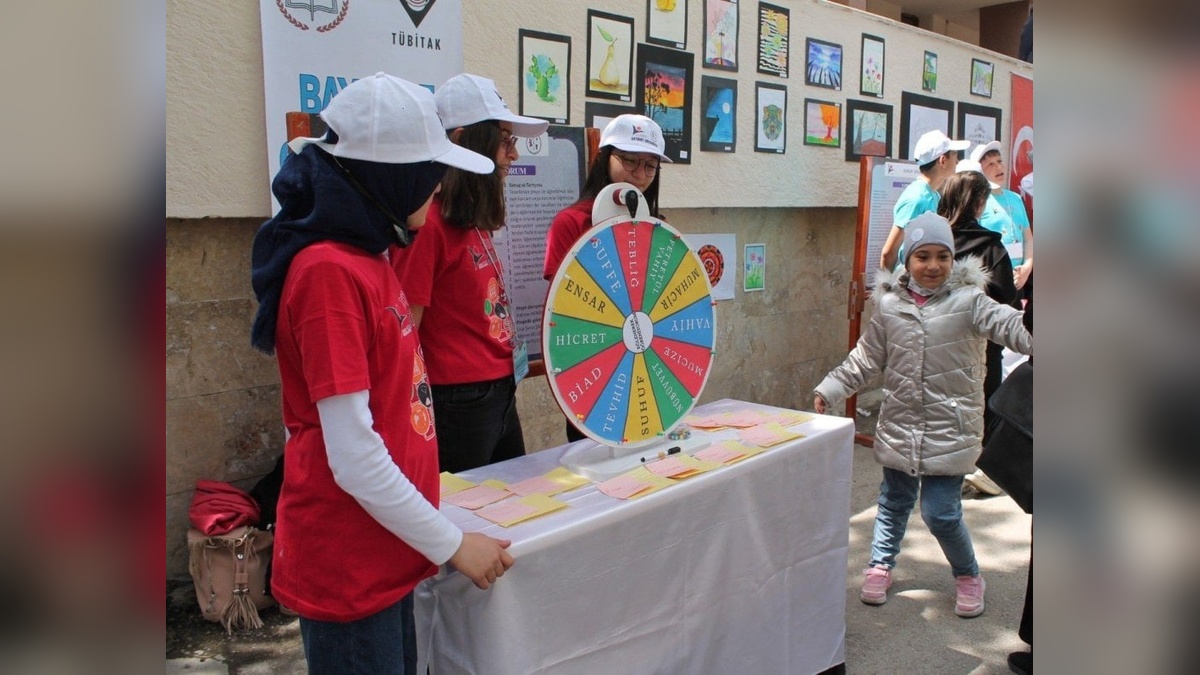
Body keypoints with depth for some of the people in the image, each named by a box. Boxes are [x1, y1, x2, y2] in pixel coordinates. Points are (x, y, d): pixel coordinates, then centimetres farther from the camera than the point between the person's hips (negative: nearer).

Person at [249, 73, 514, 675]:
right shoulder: (329, 271, -21)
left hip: (384, 555, 9)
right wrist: (453, 545, -14)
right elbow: (353, 457, -23)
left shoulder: (368, 257, 6)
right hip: (347, 567, -9)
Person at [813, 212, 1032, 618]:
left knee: (941, 513, -1)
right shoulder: (890, 305, 1)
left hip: (949, 429, -3)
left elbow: (1007, 324, -24)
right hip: (900, 425, 3)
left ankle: (968, 575, 26)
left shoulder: (967, 301, -8)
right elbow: (865, 359, 8)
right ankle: (881, 565, 38)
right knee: (894, 501, 18)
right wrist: (830, 389, 3)